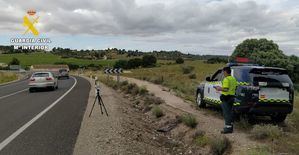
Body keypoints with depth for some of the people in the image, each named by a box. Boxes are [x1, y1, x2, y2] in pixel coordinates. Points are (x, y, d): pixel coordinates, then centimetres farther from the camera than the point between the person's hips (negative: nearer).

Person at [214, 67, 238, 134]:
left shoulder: (226, 79, -16)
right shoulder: (233, 79, 13)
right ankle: (230, 127, 23)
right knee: (230, 113, 16)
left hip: (226, 98, -9)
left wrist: (220, 89, -9)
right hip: (232, 97, 9)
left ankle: (227, 128, -3)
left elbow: (226, 89, -25)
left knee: (226, 113, -5)